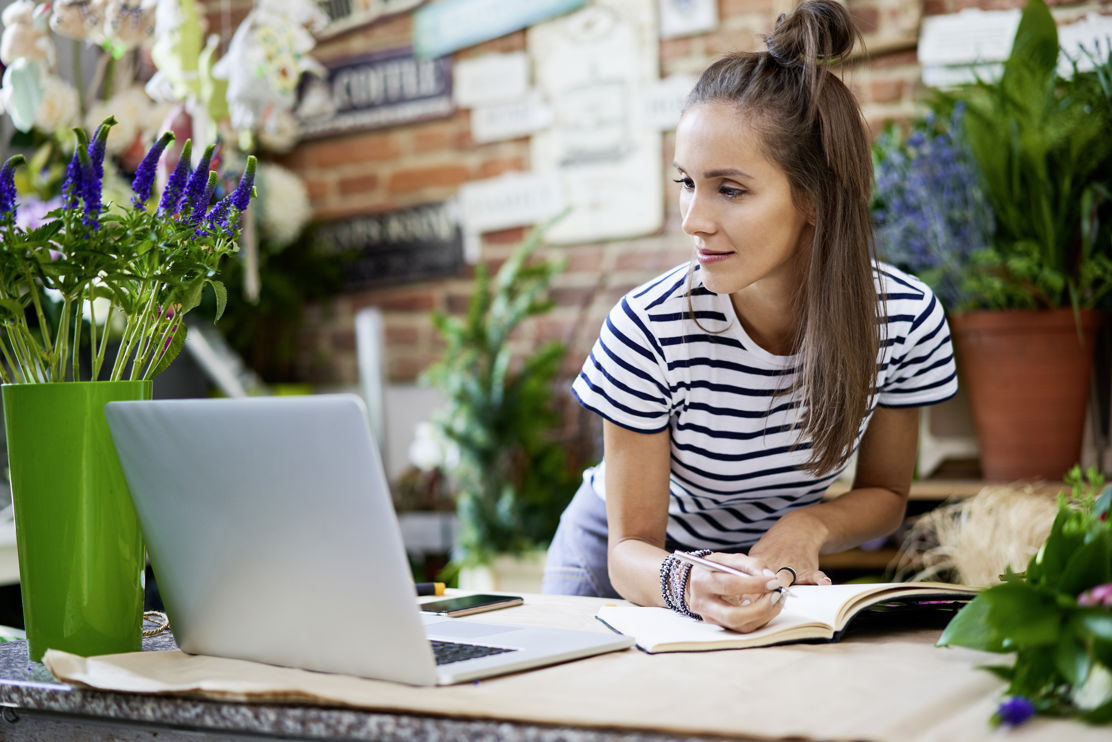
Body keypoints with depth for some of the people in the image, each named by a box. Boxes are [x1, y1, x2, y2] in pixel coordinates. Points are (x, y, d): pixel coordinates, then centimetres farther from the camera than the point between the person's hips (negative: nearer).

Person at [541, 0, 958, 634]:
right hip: (643, 566, 0)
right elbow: (631, 548, -21)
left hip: (775, 563, 1)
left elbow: (884, 493, -3)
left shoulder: (906, 315, -20)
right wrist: (686, 585, -44)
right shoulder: (649, 330, -29)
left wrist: (808, 526, -25)